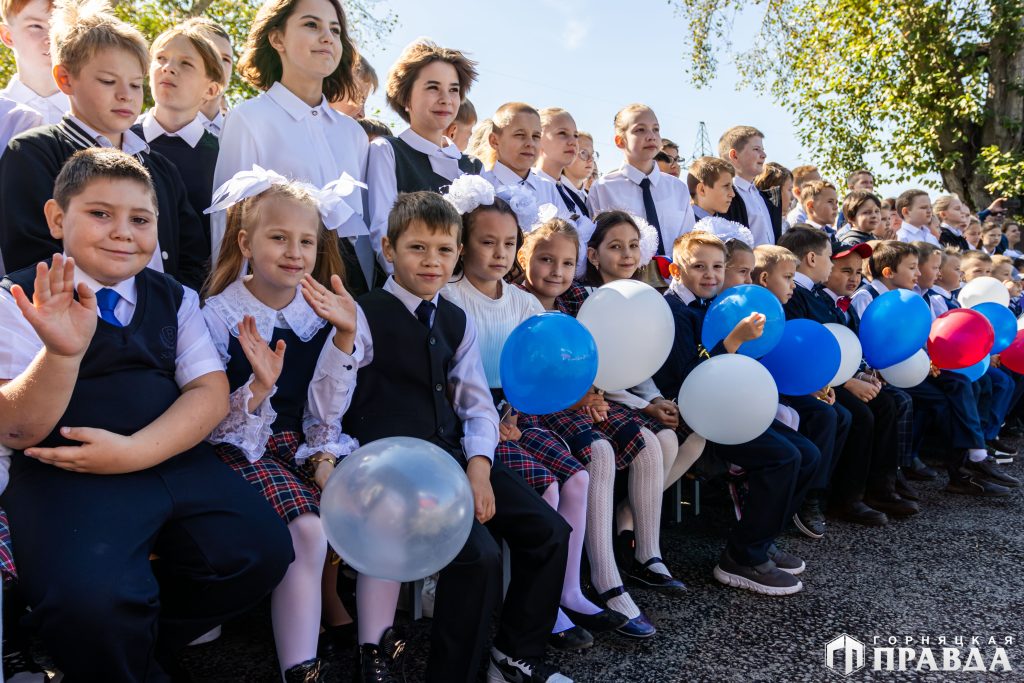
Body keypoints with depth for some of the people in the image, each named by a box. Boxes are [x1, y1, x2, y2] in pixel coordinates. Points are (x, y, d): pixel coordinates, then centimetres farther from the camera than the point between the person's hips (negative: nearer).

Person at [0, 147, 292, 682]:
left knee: (262, 553, -16)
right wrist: (61, 351, -27)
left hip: (175, 461, 4)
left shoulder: (176, 299, 14)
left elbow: (211, 393, 2)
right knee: (94, 603, -30)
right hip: (65, 474, -3)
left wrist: (133, 451, -14)